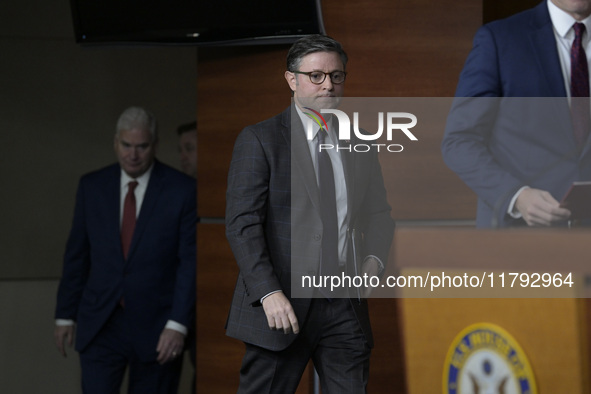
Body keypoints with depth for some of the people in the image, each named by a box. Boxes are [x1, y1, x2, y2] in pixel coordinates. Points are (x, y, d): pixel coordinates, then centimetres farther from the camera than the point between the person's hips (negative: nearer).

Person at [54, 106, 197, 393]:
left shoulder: (182, 190, -4)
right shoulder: (91, 186, 5)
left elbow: (191, 261, -7)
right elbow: (76, 255, 10)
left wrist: (178, 325, -15)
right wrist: (65, 315, 8)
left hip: (156, 327, -2)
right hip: (100, 326, 2)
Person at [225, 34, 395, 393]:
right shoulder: (259, 140, -2)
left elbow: (379, 213, 22)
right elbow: (242, 224, -9)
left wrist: (375, 259, 1)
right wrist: (270, 293, -19)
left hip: (346, 308, 4)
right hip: (282, 306, -4)